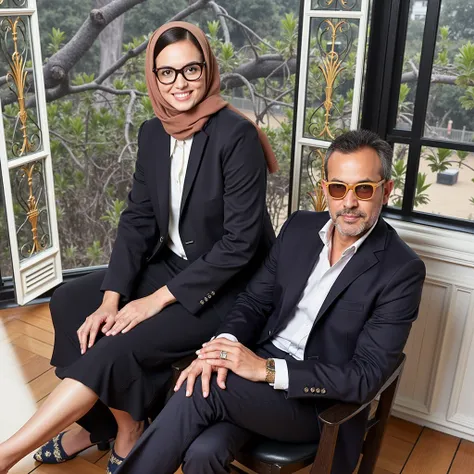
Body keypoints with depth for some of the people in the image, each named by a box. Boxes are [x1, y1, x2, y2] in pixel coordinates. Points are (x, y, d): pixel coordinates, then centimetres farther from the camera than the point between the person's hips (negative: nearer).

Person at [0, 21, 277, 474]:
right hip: (173, 265, 8)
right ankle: (107, 423, 10)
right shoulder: (153, 133, 0)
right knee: (70, 301, -2)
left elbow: (241, 241, -23)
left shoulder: (236, 136, -21)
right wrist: (112, 298, -10)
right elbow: (138, 220, 2)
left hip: (230, 286, -7)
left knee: (119, 347, -20)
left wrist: (157, 300, -20)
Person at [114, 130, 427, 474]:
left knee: (205, 389, -27)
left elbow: (366, 377, -17)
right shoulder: (299, 227, 3)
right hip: (259, 361, 4)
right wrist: (225, 344, -16)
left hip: (319, 400, -3)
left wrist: (267, 369, -24)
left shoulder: (402, 271, -13)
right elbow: (255, 301, 7)